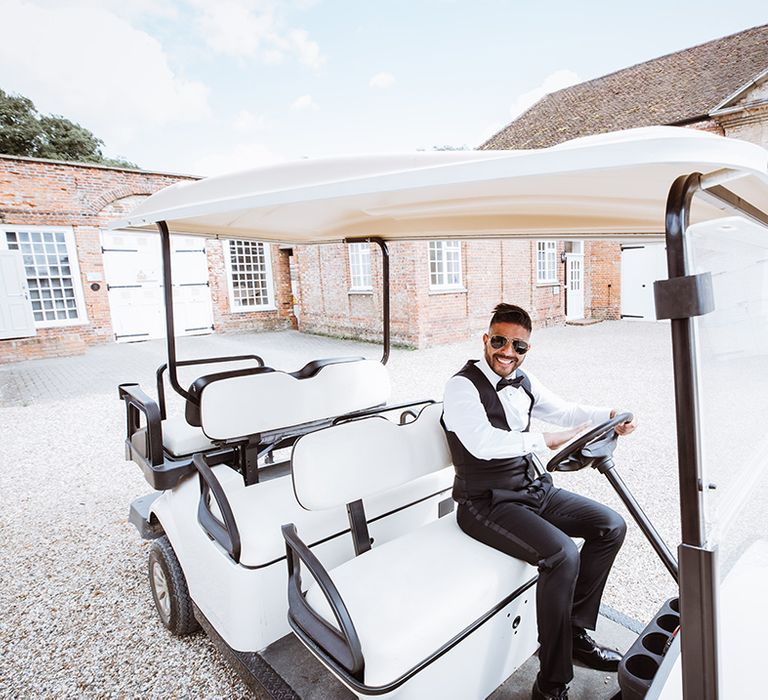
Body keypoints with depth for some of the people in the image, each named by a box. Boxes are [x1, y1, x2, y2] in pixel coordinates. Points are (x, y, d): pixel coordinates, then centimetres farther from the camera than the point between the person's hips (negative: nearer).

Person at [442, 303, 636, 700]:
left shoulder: (522, 382, 9)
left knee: (611, 527, 7)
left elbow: (564, 411, 14)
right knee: (562, 556, -27)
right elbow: (482, 442, -29)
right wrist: (544, 441, -28)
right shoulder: (462, 386, -16)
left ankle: (575, 632, 18)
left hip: (532, 489, 9)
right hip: (486, 503, -9)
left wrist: (610, 417, -3)